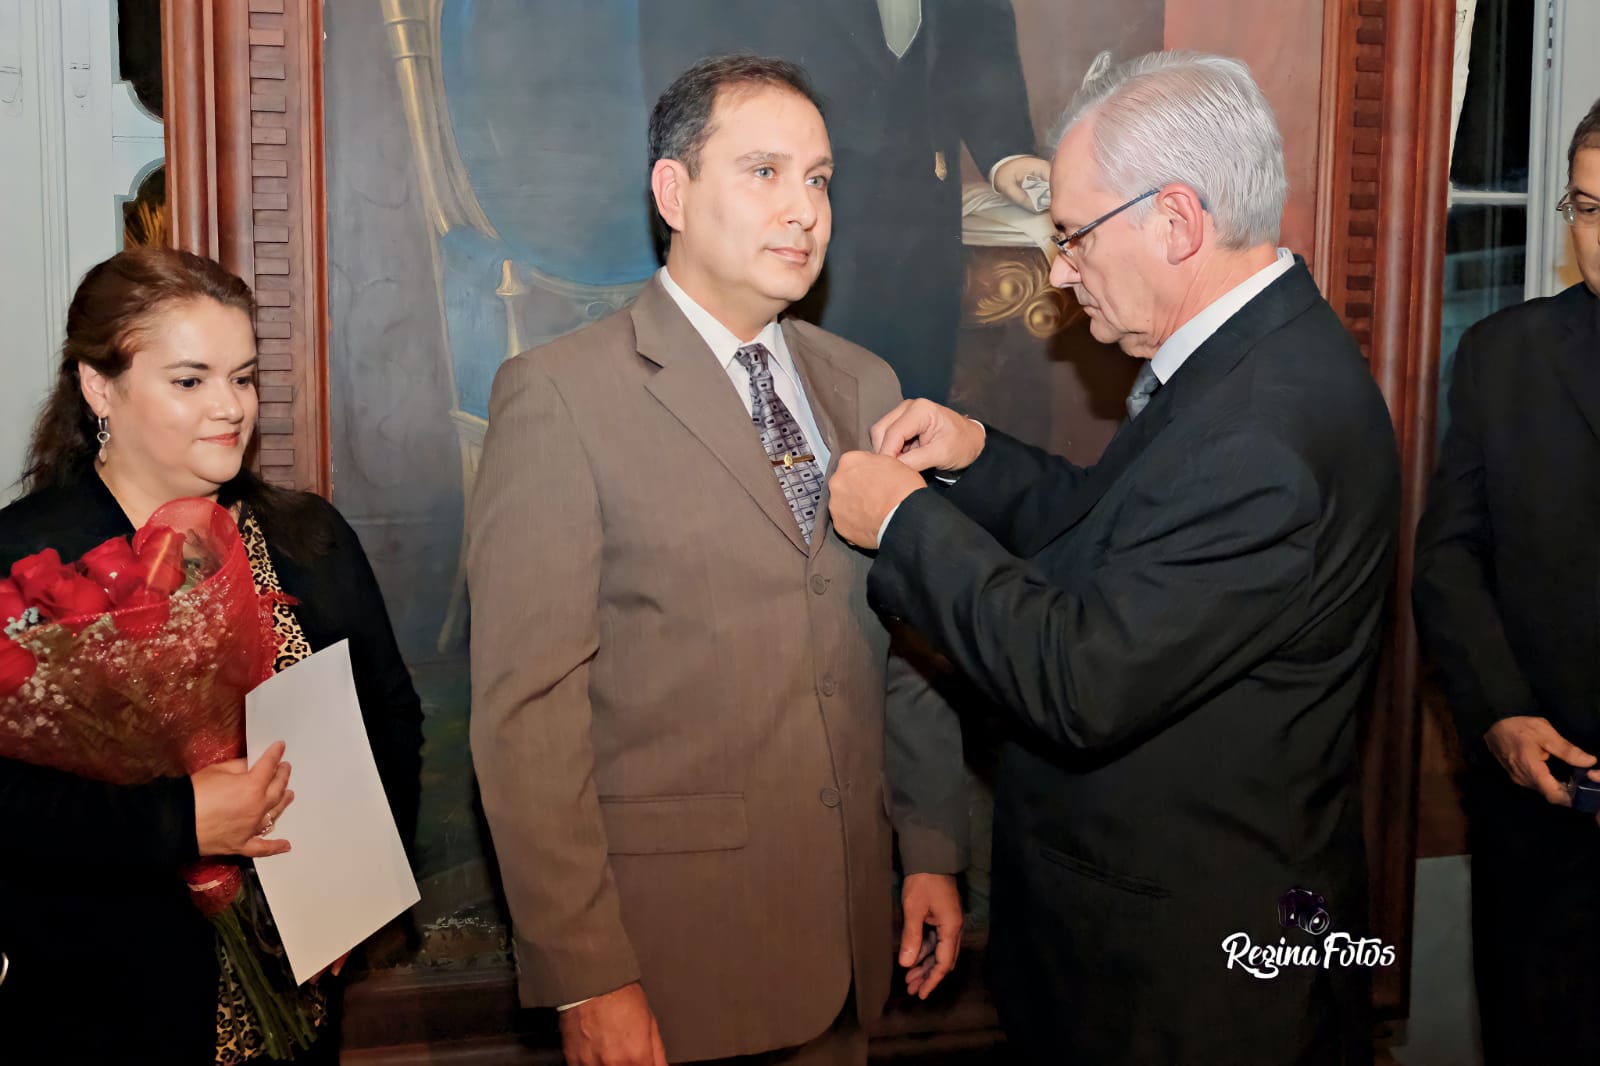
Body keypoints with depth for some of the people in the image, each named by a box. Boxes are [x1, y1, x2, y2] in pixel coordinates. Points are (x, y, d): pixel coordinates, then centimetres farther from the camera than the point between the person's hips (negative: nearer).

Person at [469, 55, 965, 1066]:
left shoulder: (863, 386, 8)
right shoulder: (560, 394, -11)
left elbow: (907, 643, 12)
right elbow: (528, 707, -14)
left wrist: (935, 851, 8)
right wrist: (586, 978, -15)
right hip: (669, 935, -5)